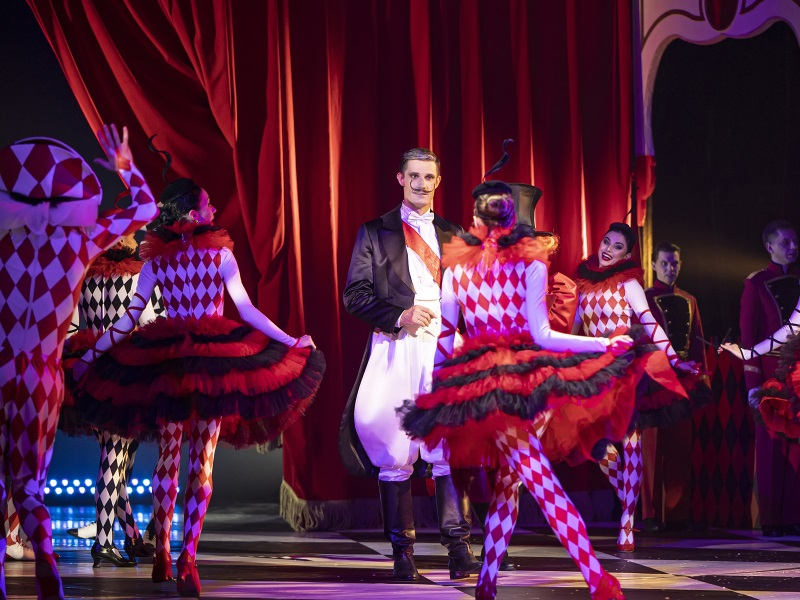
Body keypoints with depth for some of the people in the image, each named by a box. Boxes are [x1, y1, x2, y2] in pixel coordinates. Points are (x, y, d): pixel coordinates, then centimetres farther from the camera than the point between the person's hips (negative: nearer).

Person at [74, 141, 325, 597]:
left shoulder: (155, 259, 2)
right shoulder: (220, 253, -4)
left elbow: (129, 319, 2)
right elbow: (248, 311, -6)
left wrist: (91, 355, 10)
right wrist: (292, 342, 1)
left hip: (163, 363, 2)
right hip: (215, 362, -2)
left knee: (168, 457, 13)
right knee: (203, 462, -1)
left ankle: (163, 555, 16)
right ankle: (188, 560, -12)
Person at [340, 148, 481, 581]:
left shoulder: (452, 235, 17)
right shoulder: (375, 232, 10)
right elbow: (355, 295, 4)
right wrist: (398, 315, -9)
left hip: (445, 346, 1)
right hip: (395, 350, -1)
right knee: (394, 451, -2)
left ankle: (458, 547, -7)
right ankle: (402, 551, 4)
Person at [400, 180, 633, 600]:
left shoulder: (456, 269, 4)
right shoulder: (531, 263, -2)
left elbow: (443, 338, 6)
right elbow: (542, 335, -6)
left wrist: (431, 386, 20)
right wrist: (608, 343, 1)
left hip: (480, 386, 1)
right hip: (532, 378, -1)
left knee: (540, 480, 1)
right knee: (507, 478, 5)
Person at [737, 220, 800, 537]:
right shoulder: (756, 284, 2)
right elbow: (748, 334, -2)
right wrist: (753, 382, -10)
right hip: (772, 373, -3)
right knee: (772, 447, -2)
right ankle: (771, 521, 2)